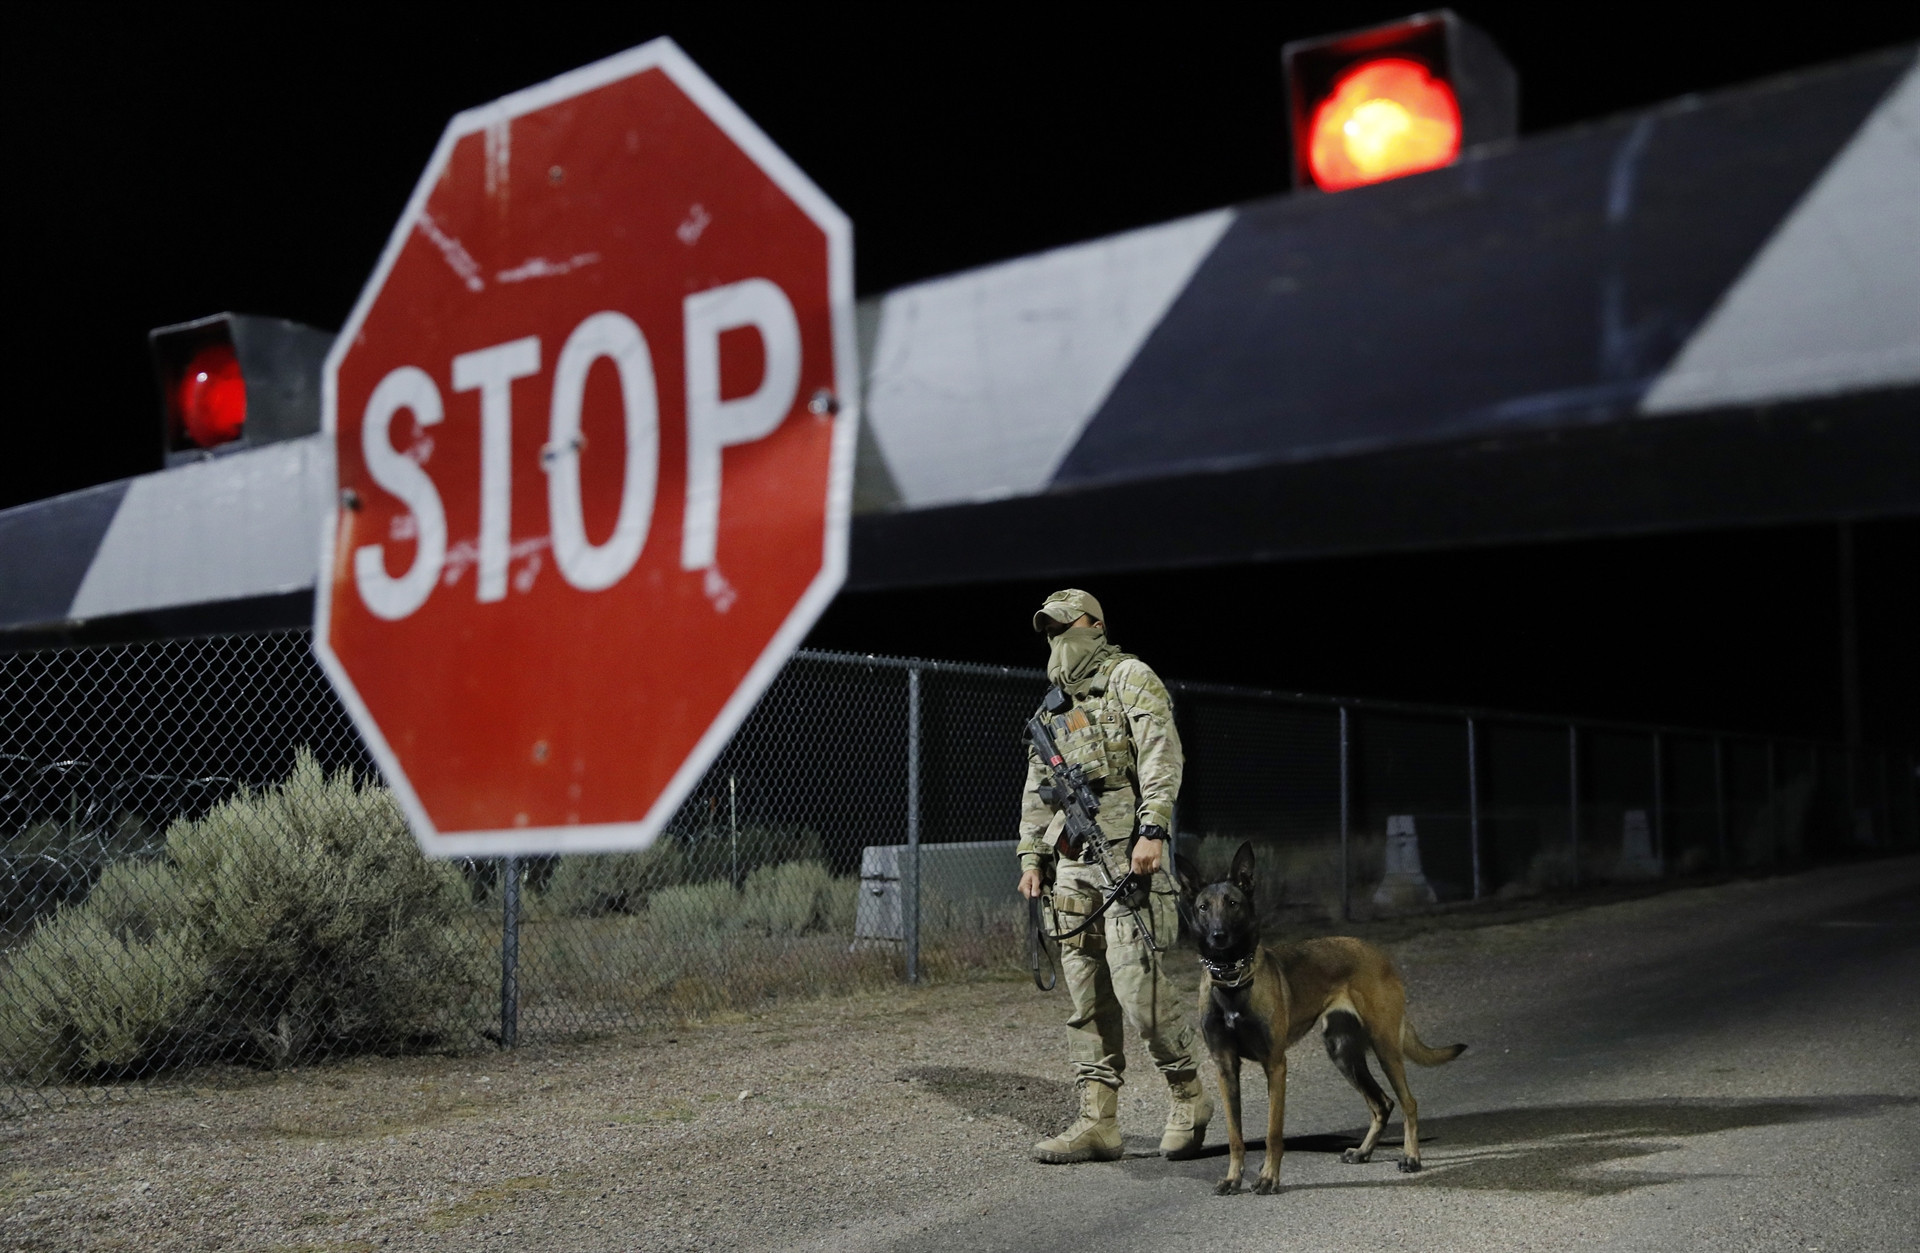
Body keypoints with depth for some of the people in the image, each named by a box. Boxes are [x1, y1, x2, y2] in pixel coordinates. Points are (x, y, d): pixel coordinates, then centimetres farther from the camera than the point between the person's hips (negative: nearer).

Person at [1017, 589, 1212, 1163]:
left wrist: (1153, 830, -20)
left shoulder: (1129, 677, 2)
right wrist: (1031, 856, 18)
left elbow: (1162, 755, -10)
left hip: (1125, 848, -7)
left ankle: (1188, 1097, 4)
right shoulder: (1055, 706, 24)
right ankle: (1097, 1122, 7)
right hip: (1070, 859, 7)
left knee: (1134, 976, -13)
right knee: (1085, 991, 4)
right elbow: (1036, 789, 26)